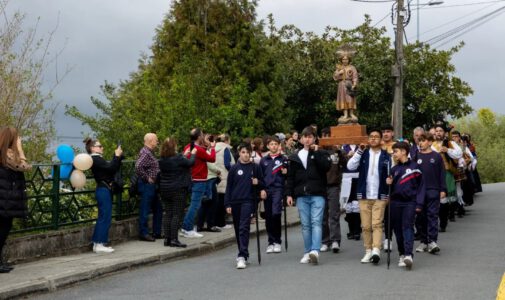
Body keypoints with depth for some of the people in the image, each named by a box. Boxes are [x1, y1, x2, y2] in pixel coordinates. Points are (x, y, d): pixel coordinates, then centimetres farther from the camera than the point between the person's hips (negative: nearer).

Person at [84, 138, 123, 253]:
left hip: (104, 190, 10)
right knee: (105, 217, -8)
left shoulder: (97, 159, 17)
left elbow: (114, 168, 16)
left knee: (103, 217, 13)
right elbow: (111, 167, -22)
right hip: (103, 190, -10)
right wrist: (117, 155, -12)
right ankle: (99, 245, -5)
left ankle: (97, 244, 17)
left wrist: (118, 156, 8)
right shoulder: (96, 159, -13)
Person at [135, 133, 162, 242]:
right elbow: (138, 167, -30)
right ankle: (143, 233, 4)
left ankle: (157, 232, 23)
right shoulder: (145, 153, -17)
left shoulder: (150, 152, 15)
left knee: (158, 208, 15)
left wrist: (153, 179, 11)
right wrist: (147, 178, -21)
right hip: (147, 185, -10)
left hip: (152, 185, 10)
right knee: (145, 209, -2)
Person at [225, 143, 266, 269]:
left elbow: (262, 184, 13)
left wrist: (258, 182, -10)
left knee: (244, 228, -14)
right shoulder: (234, 168, 5)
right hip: (235, 202, 3)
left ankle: (242, 256, -18)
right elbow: (229, 187, 7)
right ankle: (242, 254, 24)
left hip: (248, 201, -2)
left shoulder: (255, 167, 4)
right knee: (238, 229, 10)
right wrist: (227, 204, 1)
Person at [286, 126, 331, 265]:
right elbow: (290, 177, 12)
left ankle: (315, 251, -22)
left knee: (316, 222, -13)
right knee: (305, 225, 5)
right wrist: (289, 194, 5)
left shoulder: (321, 153, 8)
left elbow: (326, 166, -12)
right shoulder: (295, 157, 14)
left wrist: (316, 152, -10)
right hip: (301, 196, 3)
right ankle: (307, 253, 10)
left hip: (317, 195, -3)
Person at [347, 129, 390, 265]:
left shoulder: (386, 156, 4)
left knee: (377, 224, -11)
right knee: (366, 225, 4)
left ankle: (376, 250, -17)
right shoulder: (363, 154, 7)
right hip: (364, 195, 2)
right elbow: (350, 166, -7)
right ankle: (368, 251, 11)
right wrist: (359, 151, -13)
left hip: (380, 196, -2)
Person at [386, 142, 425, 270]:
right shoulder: (394, 169, 11)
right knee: (398, 229, 6)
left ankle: (409, 255, -21)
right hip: (396, 202, 4)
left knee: (408, 226, -14)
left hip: (410, 202, -4)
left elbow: (421, 186, -1)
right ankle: (402, 254, 16)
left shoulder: (414, 166, 0)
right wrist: (389, 183, -7)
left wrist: (419, 203, -6)